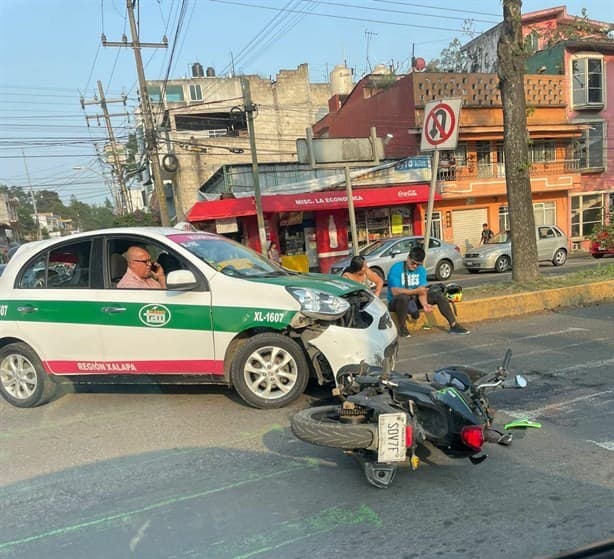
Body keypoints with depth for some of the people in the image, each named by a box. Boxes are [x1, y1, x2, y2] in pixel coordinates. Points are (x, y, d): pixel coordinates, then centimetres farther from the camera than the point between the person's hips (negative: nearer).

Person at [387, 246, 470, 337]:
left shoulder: (421, 270, -1)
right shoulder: (396, 268, -18)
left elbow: (422, 291, -12)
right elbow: (395, 291, -29)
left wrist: (425, 305, -32)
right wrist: (416, 291, -37)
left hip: (413, 300, 6)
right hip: (396, 301, -6)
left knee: (438, 294, -8)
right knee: (403, 297, -40)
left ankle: (453, 325, -4)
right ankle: (402, 327, -22)